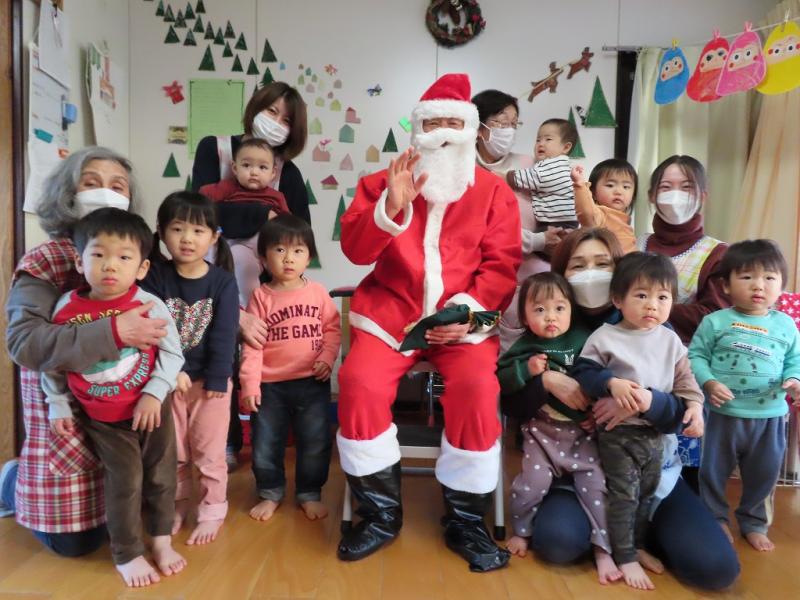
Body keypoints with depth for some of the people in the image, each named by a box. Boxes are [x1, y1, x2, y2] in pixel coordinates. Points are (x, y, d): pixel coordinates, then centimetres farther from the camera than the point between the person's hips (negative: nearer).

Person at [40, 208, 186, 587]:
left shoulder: (149, 305, -15)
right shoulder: (67, 309, -9)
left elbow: (172, 352, -9)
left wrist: (154, 393, -17)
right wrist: (58, 406, 5)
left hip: (150, 409, 0)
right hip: (101, 418, 0)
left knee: (161, 476, 12)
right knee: (124, 481, 3)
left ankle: (162, 541, 35)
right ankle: (127, 555, 25)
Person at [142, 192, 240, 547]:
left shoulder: (222, 281, -8)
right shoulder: (155, 277, -6)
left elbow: (224, 335, -11)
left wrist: (216, 379, -15)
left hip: (211, 379, -1)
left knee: (208, 451, 7)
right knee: (171, 450, 15)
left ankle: (212, 511, 23)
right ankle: (176, 506, 34)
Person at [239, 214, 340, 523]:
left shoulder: (317, 292, -1)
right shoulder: (261, 297, -4)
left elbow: (332, 328, 4)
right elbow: (252, 344, -6)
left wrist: (327, 357, -12)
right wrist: (249, 384, -10)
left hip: (312, 382, 1)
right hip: (270, 385, 0)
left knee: (315, 442, 8)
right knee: (265, 444, 12)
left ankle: (309, 493, 30)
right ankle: (270, 492, 36)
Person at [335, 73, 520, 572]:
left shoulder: (494, 191, 9)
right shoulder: (382, 182, 11)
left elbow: (501, 265, 1)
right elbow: (356, 250, -1)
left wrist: (469, 312, -15)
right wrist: (391, 206, -18)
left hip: (463, 321, 0)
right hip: (392, 315, 1)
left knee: (477, 391, -27)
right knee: (360, 385, -24)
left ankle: (466, 523, -2)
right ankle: (381, 514, 0)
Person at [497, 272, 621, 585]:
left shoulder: (584, 339, -4)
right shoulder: (524, 346, -4)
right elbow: (500, 379, -7)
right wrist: (526, 370, -22)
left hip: (583, 428, 1)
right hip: (541, 429, 0)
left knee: (596, 483, -3)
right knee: (534, 481, -1)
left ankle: (603, 548, 12)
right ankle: (521, 530, 25)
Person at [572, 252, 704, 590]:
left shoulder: (670, 340, 3)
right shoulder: (605, 337, -13)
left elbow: (684, 378, 9)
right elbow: (584, 371, -14)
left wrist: (694, 404, -5)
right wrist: (611, 383, -29)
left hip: (655, 432, 6)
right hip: (618, 431, -6)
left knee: (646, 493, 20)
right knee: (623, 495, 4)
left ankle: (637, 545, 40)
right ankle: (625, 557, 20)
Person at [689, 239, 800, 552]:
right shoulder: (715, 322, -8)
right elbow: (696, 355, -7)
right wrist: (709, 383, -21)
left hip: (769, 416, 3)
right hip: (724, 413, -2)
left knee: (763, 475, 18)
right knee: (713, 471, 11)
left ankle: (753, 521, 40)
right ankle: (715, 518, 33)